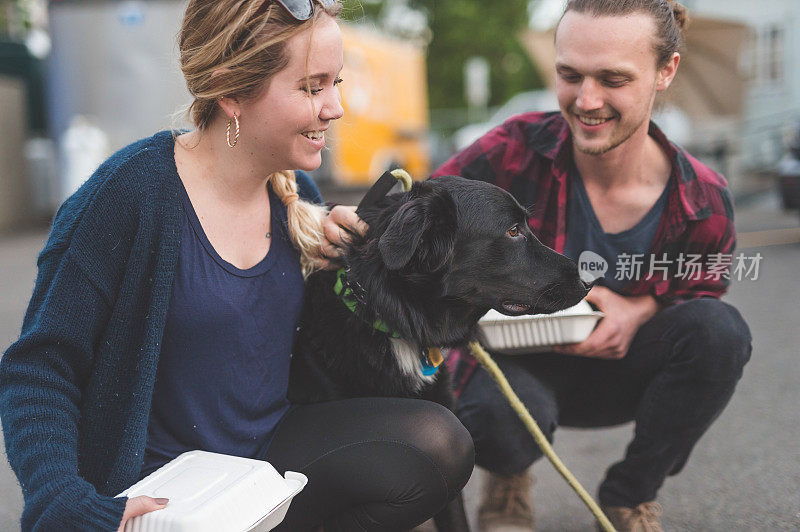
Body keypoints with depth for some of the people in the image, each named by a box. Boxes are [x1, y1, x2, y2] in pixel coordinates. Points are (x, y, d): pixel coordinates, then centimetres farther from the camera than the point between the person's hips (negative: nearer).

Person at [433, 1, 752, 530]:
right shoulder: (515, 151, -20)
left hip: (616, 373, 3)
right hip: (516, 365, -3)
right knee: (495, 413, -39)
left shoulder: (704, 203, -15)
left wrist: (639, 311, -24)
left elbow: (699, 298, 1)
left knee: (721, 329, -25)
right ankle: (509, 483, 6)